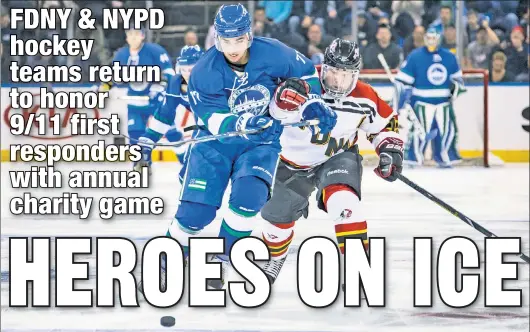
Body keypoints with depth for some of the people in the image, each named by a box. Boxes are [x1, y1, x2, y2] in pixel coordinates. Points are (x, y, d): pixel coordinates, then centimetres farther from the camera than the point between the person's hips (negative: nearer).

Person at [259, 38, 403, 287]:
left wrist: (390, 149, -10)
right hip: (295, 159, 1)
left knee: (343, 201, -31)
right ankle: (274, 260, 49)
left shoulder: (365, 98, -17)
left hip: (339, 157, -1)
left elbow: (385, 123, 2)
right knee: (280, 215, 17)